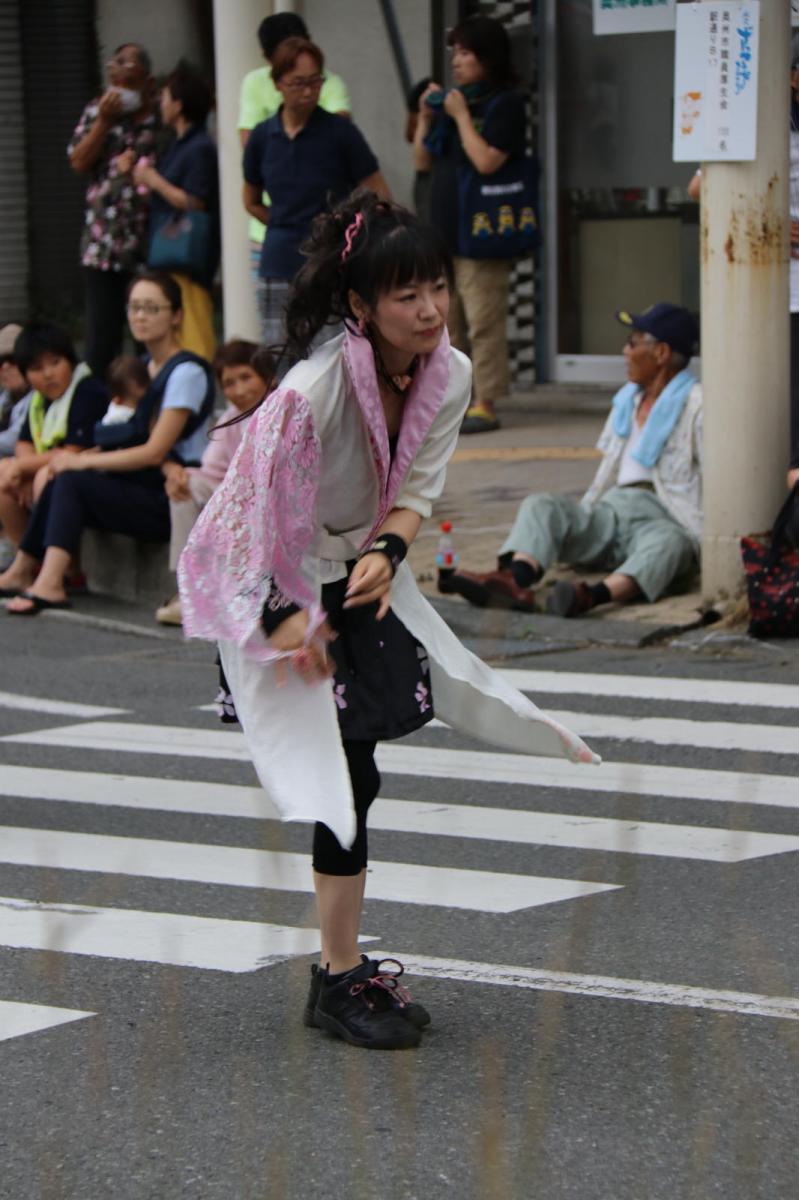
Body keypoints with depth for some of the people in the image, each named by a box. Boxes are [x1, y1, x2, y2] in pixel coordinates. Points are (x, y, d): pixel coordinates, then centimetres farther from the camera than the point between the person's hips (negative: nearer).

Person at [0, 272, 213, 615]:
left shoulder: (186, 372, -12)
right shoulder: (146, 367, 15)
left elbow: (155, 452, -16)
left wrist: (81, 461, -12)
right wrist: (88, 457, -2)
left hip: (177, 498, -8)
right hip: (149, 489, 8)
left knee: (72, 482, -21)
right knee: (61, 481, -9)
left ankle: (48, 585, -27)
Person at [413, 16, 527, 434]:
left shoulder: (504, 103, -7)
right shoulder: (454, 101, 15)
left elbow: (487, 161, -20)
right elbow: (423, 162, 19)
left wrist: (460, 115, -13)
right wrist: (425, 117, 7)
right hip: (444, 233, 8)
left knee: (483, 322, -7)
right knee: (446, 324, 11)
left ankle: (485, 404, -4)